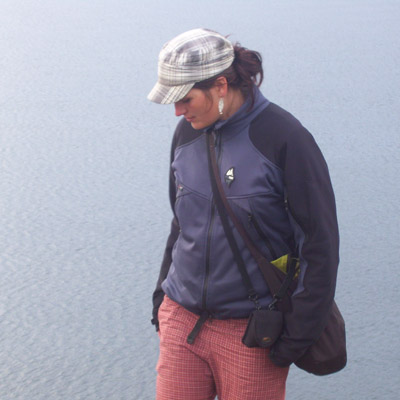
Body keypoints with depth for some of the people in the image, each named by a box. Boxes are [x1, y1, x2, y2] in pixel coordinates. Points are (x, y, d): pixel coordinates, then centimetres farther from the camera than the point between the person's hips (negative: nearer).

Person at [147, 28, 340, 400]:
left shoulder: (284, 139, -14)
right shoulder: (187, 132, 4)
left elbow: (321, 244, -11)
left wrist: (297, 336, -11)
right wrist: (162, 292, 17)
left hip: (250, 334, -5)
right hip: (181, 320, 5)